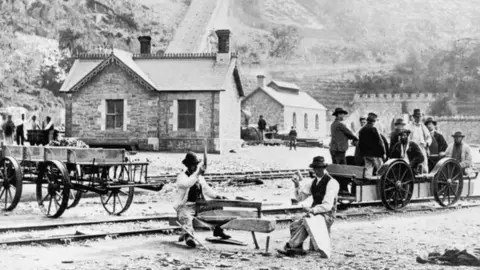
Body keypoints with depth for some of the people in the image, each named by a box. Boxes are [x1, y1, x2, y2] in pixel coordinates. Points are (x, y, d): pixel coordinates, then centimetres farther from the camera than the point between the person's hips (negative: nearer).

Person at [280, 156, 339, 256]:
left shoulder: (332, 183, -11)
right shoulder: (313, 182, 12)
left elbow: (327, 205, -17)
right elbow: (300, 197, 14)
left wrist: (313, 210, -30)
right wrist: (297, 185, -4)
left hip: (327, 215, -7)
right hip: (314, 213, 7)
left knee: (305, 223, -31)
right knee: (294, 225, -15)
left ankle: (290, 246, -24)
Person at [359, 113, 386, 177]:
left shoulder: (362, 130, 8)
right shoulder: (373, 129, -13)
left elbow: (360, 144, 13)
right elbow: (380, 142, -13)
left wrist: (362, 153, 20)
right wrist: (384, 153, -6)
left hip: (365, 154, 7)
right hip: (375, 154, -7)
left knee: (368, 170, 7)